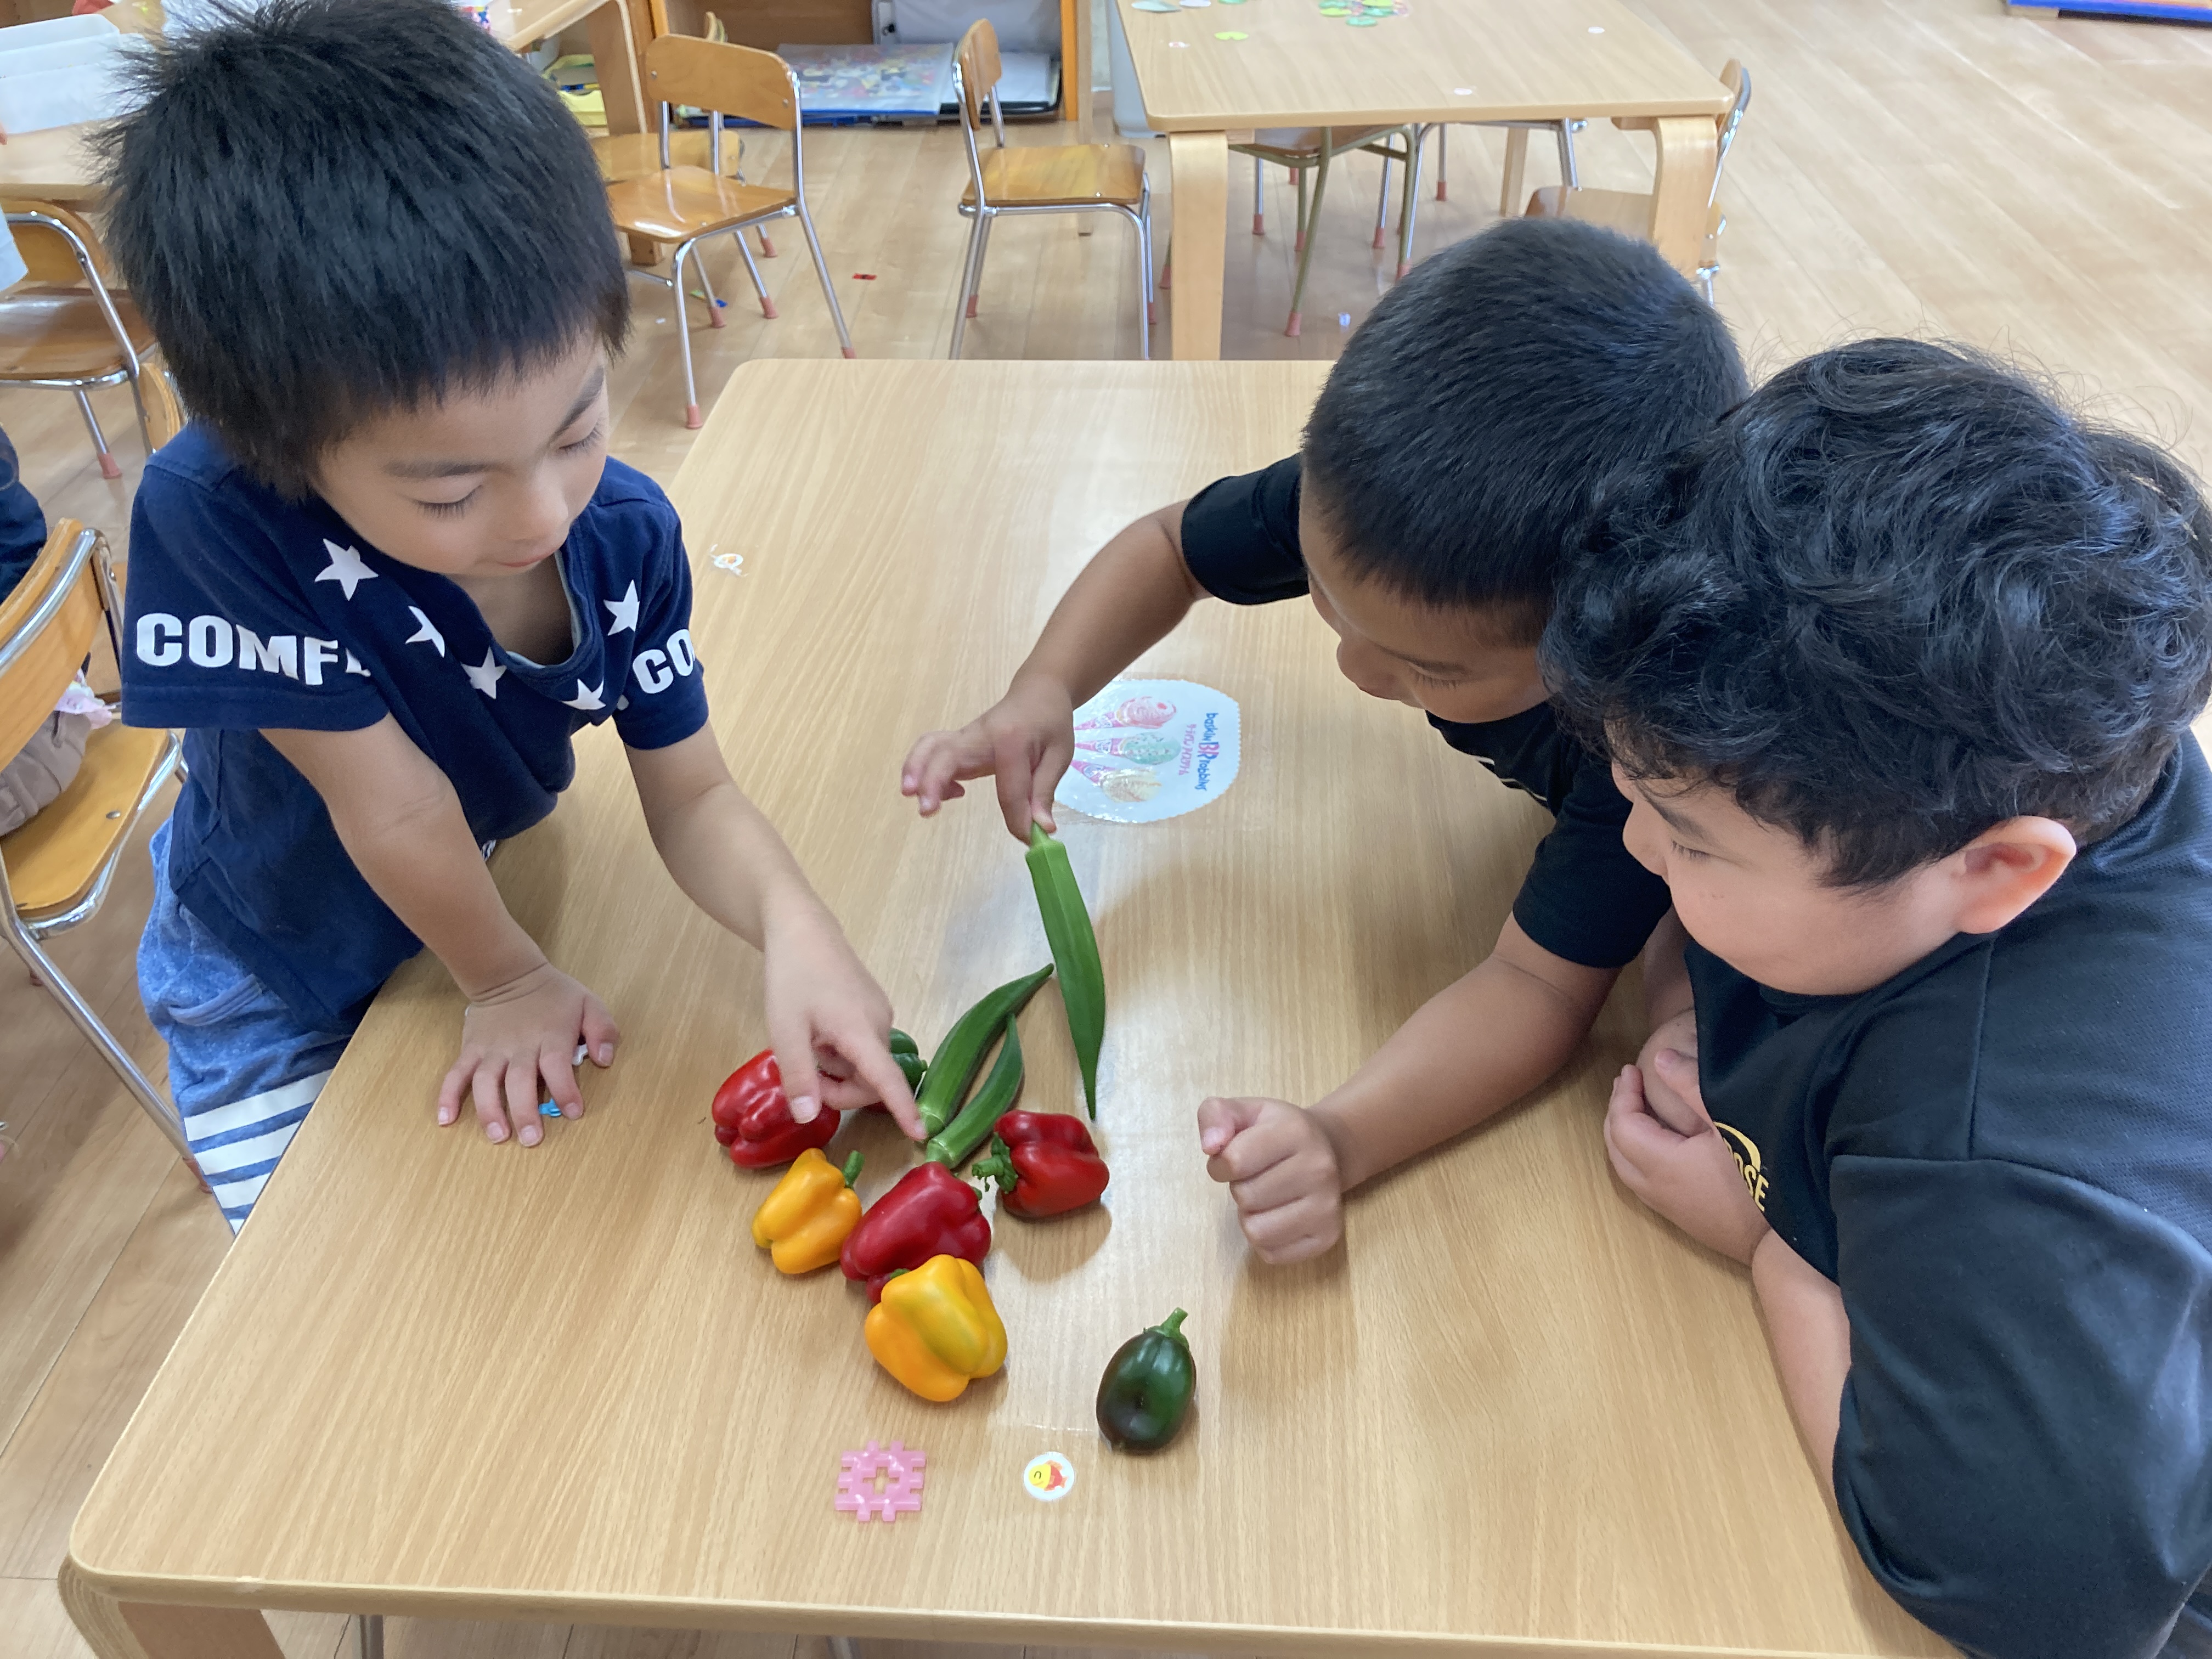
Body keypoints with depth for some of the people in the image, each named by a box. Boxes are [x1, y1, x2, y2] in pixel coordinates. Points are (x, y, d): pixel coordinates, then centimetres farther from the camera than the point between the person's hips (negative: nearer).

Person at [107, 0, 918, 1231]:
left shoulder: (627, 534, -27)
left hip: (497, 889, 3)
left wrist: (790, 921, -40)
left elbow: (691, 795, -20)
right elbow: (396, 808, -30)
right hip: (272, 995, -3)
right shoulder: (212, 518, -40)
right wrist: (506, 978, -17)